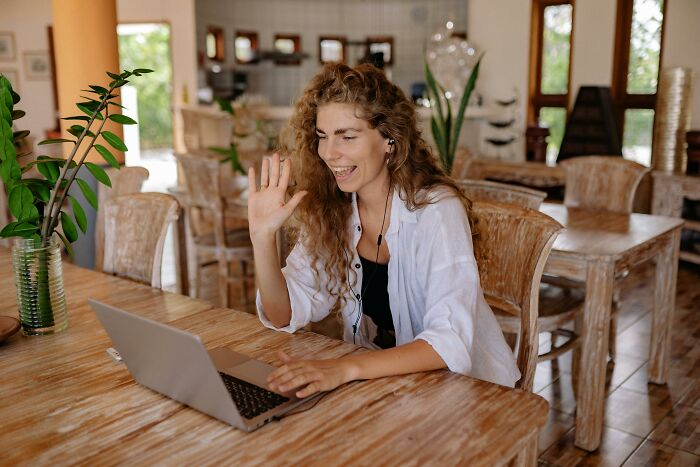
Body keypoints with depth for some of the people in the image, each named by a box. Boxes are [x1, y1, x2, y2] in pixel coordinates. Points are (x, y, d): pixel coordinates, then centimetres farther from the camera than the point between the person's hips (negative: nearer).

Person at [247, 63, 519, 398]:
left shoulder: (436, 210, -21)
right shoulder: (327, 210, -4)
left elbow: (451, 344, -29)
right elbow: (285, 317, -7)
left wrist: (347, 368, -41)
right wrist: (263, 237, -21)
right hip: (374, 376, 5)